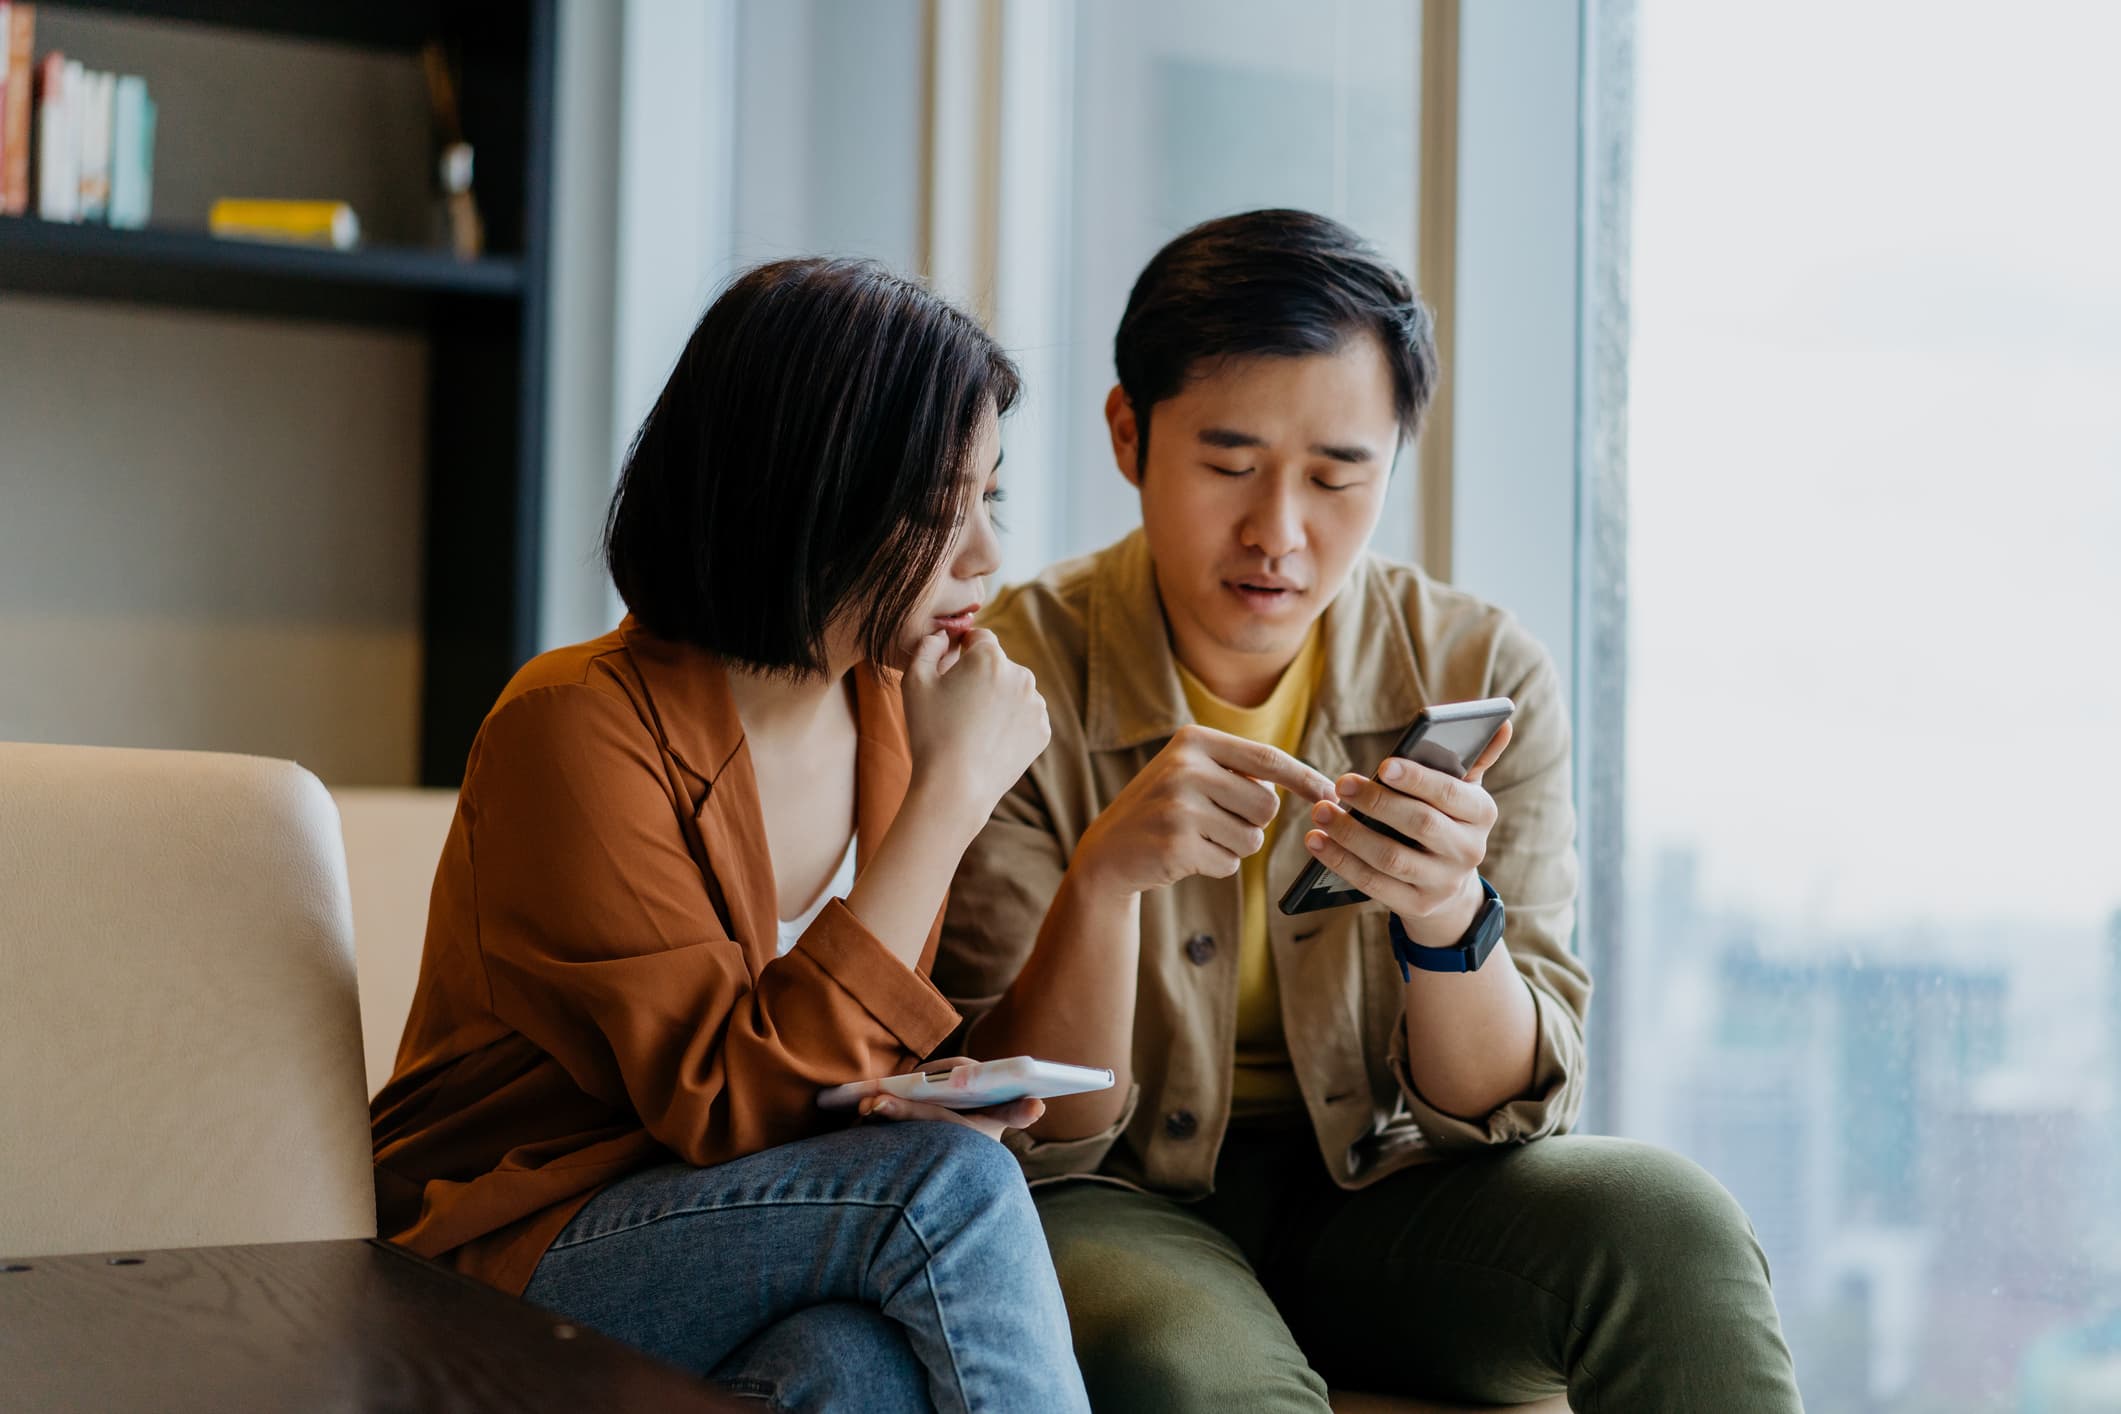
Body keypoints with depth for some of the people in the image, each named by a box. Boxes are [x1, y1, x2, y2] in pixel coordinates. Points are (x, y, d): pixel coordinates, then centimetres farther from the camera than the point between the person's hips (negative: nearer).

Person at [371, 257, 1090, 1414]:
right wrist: (951, 794, -21)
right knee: (951, 1183, -28)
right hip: (510, 1270, -4)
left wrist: (943, 1095, -12)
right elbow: (727, 1104, -23)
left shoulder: (896, 719, 4)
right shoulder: (577, 730, -16)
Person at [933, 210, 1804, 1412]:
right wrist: (1104, 874, -32)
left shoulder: (1483, 677, -4)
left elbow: (1507, 1106, -5)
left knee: (1666, 1225, -25)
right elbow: (1030, 1135, -13)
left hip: (1376, 1183, 3)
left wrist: (1447, 919, -27)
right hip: (1127, 1205, -3)